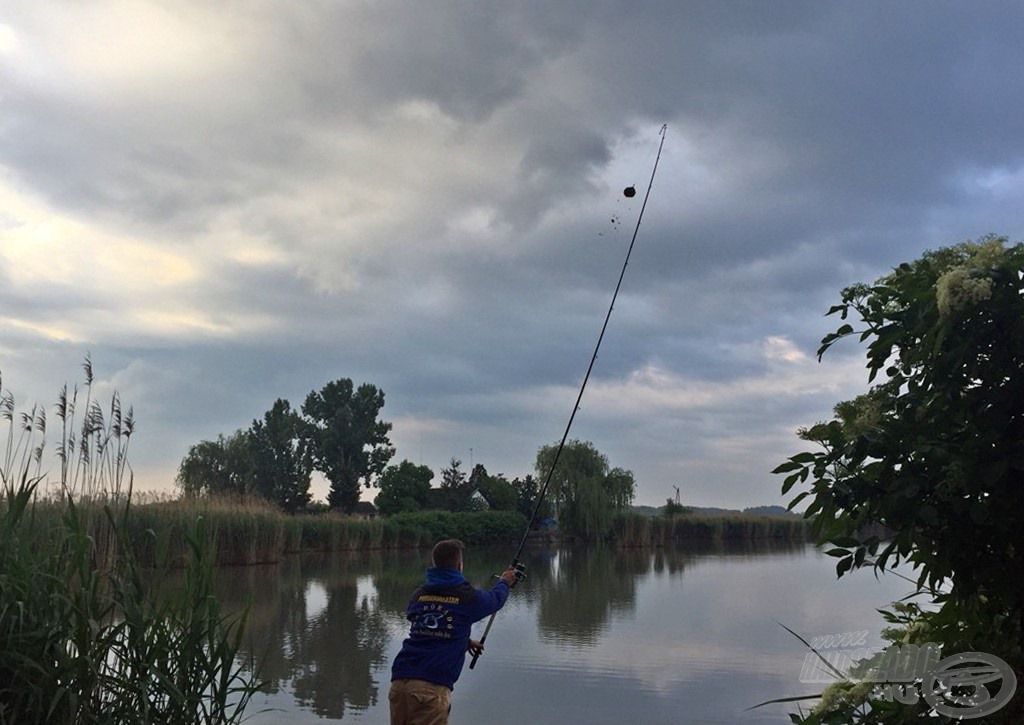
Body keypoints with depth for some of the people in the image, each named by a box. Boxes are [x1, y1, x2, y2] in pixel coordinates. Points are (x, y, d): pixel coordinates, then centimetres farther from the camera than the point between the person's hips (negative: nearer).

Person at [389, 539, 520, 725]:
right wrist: (504, 582, 48)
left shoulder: (419, 594, 13)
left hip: (400, 681, 5)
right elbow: (495, 599, 25)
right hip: (433, 686, -5)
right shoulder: (467, 596, 1)